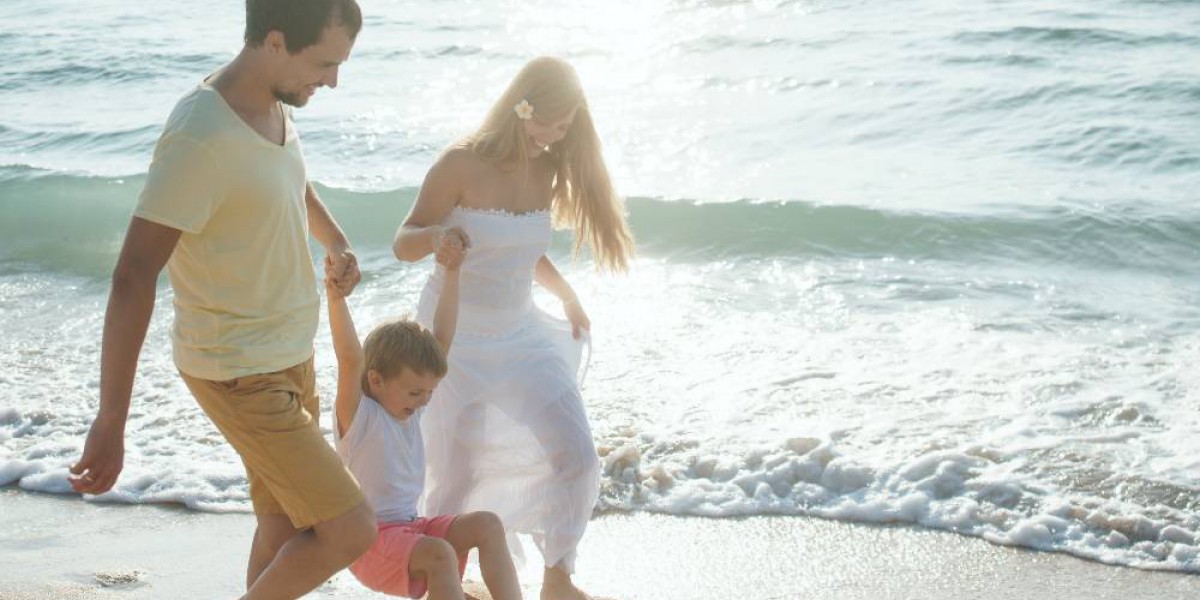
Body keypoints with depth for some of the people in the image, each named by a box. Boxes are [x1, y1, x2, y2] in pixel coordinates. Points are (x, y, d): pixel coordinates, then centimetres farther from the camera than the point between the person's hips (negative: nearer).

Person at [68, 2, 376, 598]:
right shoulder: (201, 136, -27)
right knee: (349, 530, -8)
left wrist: (336, 242, 10)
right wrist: (111, 422, -29)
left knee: (284, 526, 16)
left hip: (290, 357, 9)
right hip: (240, 375, -9)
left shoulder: (273, 106, 1)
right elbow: (134, 278, -28)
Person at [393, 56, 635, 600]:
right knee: (460, 472, -1)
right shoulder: (462, 163, -16)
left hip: (521, 334, 6)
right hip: (457, 339, -5)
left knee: (574, 456, -1)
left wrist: (568, 297, 22)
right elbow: (403, 243, -13)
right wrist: (435, 236, -34)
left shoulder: (547, 171, 2)